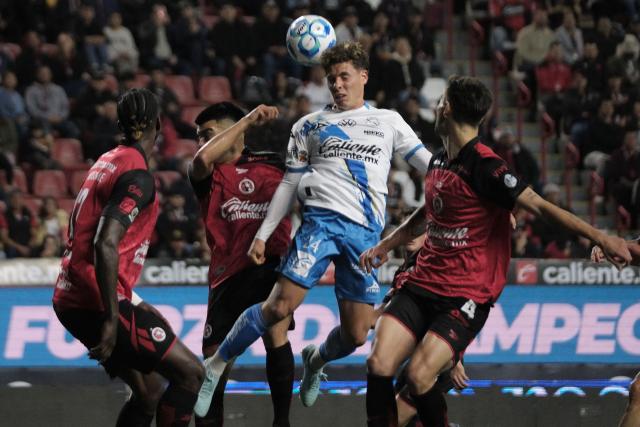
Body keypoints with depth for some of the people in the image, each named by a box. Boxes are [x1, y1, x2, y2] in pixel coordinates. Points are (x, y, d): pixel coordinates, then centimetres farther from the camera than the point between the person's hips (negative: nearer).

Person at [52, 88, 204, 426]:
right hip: (97, 302, -9)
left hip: (70, 299, 9)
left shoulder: (107, 162, 14)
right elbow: (105, 244, -25)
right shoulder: (137, 176, -14)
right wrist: (111, 318, -25)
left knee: (149, 391, 14)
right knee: (191, 373, -5)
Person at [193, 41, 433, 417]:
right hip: (322, 220, -2)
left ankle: (316, 360, 33)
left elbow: (429, 163, 16)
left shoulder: (388, 122, 16)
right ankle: (214, 367, -4)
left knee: (356, 335, -1)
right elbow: (289, 185, 15)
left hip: (367, 232, 2)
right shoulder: (310, 125, 15)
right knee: (279, 306, -18)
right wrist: (263, 235, 9)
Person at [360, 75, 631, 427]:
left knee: (418, 378, -21)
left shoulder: (484, 167, -15)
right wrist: (384, 246, 31)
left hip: (467, 297, -7)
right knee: (378, 364, -12)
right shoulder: (438, 162, 11)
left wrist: (599, 237, -30)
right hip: (422, 285, 7)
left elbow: (539, 206, -21)